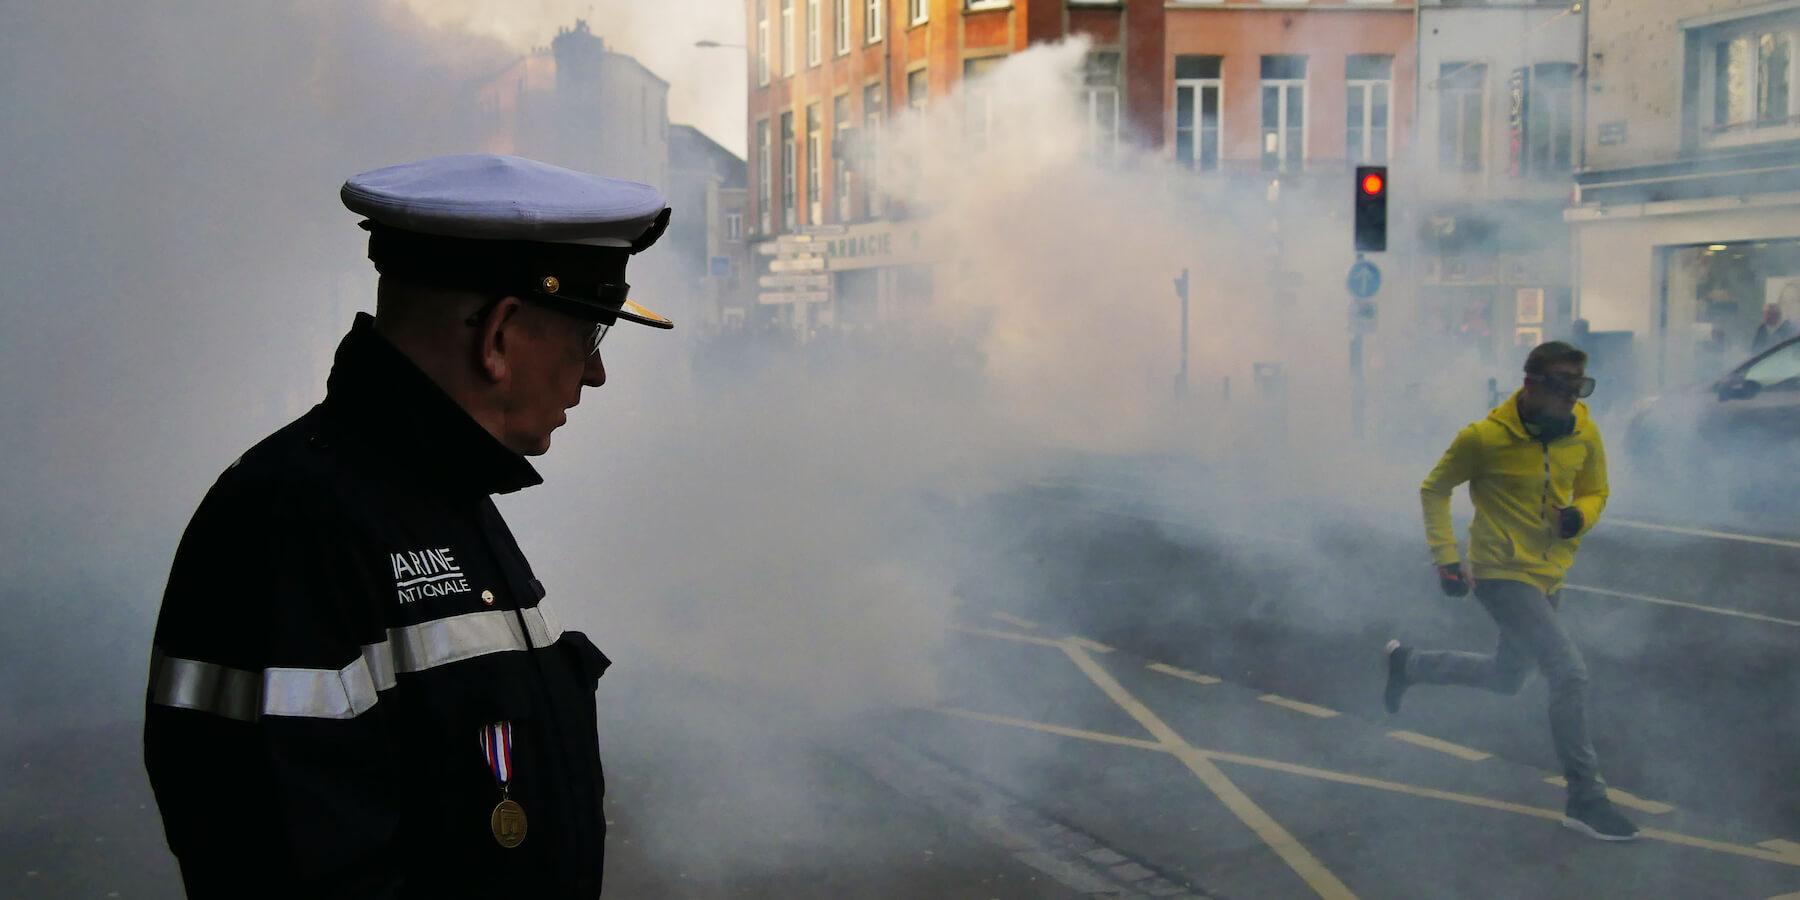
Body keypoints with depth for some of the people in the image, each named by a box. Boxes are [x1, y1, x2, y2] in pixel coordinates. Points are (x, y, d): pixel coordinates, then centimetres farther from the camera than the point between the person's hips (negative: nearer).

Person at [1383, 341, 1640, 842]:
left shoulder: (1584, 435, -5)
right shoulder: (1484, 438, -17)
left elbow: (1595, 492, 10)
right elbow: (1433, 491, -4)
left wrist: (1578, 518, -14)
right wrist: (1446, 558, -11)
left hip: (1548, 576, 7)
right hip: (1502, 574, -7)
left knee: (1506, 678, 22)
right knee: (1570, 672, -18)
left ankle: (1406, 664, 44)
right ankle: (1585, 800, -8)